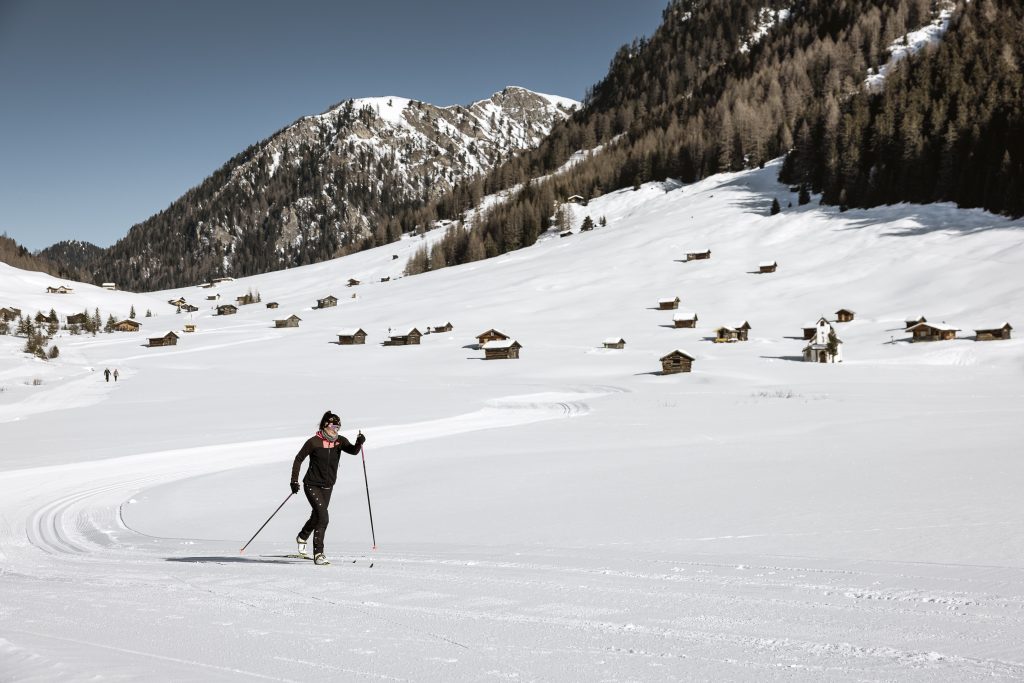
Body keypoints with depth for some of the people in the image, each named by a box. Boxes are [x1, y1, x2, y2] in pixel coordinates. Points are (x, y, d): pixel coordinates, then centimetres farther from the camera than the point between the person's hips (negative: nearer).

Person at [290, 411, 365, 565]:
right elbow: (298, 459, -6)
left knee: (317, 516, 20)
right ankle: (318, 553, -10)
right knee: (323, 517, -18)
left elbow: (353, 451, -14)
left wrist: (359, 443, -36)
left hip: (327, 487, 5)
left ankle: (302, 537, 50)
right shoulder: (314, 442, -14)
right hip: (312, 485, -5)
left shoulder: (340, 441, -2)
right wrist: (294, 480, -10)